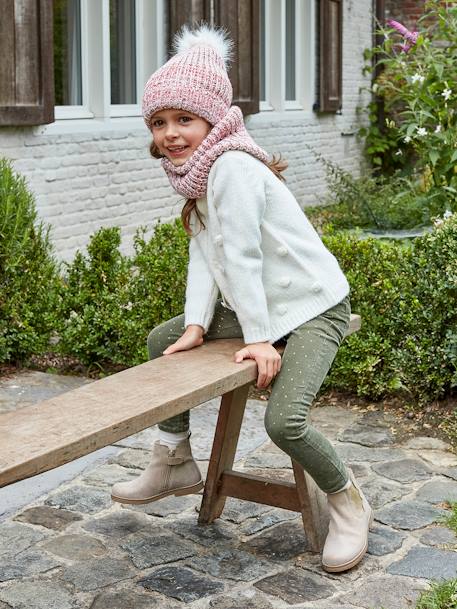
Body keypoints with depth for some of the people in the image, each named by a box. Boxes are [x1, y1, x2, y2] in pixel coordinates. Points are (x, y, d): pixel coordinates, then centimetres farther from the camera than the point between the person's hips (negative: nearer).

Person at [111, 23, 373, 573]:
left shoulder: (232, 166, -23)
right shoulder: (198, 172, 6)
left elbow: (241, 255, -23)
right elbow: (203, 254, 1)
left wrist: (258, 339, -20)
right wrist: (197, 324, -9)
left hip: (313, 307, -10)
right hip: (255, 307, 10)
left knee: (283, 419, -27)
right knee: (163, 339, 14)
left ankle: (347, 501, 2)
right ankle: (175, 465, 25)